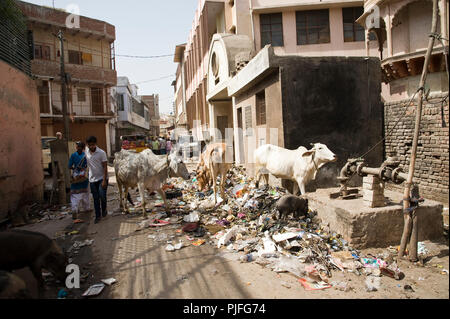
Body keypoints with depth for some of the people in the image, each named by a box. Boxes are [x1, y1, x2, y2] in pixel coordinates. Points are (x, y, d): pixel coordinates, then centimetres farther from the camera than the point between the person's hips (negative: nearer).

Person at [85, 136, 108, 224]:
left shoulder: (101, 153, -10)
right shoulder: (86, 152, 1)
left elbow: (105, 167, -11)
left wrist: (104, 180, -16)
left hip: (102, 178, -4)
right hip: (92, 179, 4)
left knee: (102, 196, -12)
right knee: (96, 198, 8)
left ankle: (104, 210, 15)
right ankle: (98, 216, 18)